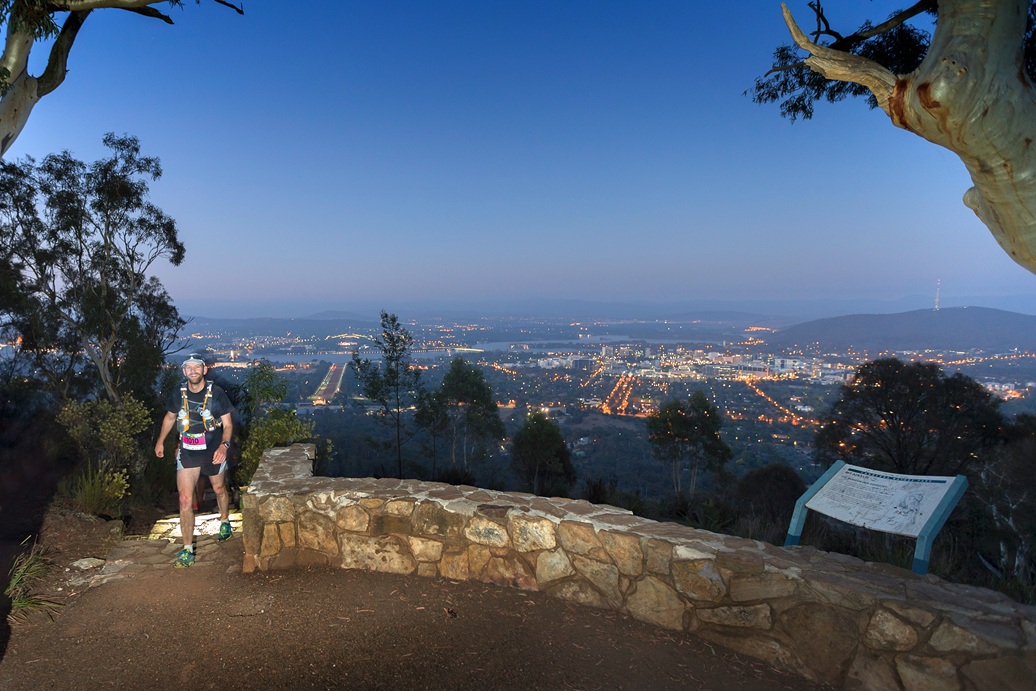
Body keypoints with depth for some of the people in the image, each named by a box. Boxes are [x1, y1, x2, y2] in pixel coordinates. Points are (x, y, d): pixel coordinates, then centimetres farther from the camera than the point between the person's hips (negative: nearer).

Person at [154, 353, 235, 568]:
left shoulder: (217, 393, -13)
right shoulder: (178, 395, -5)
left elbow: (228, 424, -11)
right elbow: (170, 417, 16)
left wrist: (224, 445, -27)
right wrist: (160, 441, 18)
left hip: (213, 452, -1)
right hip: (187, 453, 2)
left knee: (219, 489, 19)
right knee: (185, 500, -6)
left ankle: (224, 521, 48)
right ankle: (187, 550, 0)